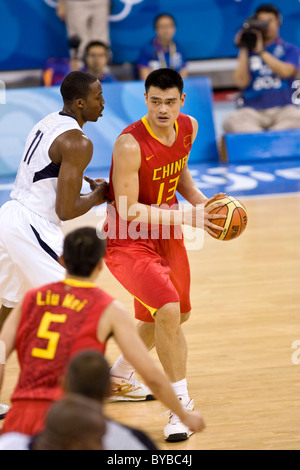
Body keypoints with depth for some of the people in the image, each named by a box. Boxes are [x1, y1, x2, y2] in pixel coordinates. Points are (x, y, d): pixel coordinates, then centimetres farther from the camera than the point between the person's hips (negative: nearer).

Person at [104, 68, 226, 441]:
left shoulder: (188, 128, -6)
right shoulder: (130, 144, -28)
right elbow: (128, 211, -26)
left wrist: (198, 199, -4)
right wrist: (186, 217, -30)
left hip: (165, 234, 8)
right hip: (128, 241, -8)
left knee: (176, 316, 22)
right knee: (168, 312, -25)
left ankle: (118, 377, 47)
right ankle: (182, 404, -11)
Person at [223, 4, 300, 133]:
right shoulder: (248, 51, 18)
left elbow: (286, 72, -6)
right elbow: (241, 82, 4)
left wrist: (261, 51, -2)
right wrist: (244, 50, 3)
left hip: (283, 108, 0)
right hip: (252, 111, 1)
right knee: (232, 120, -34)